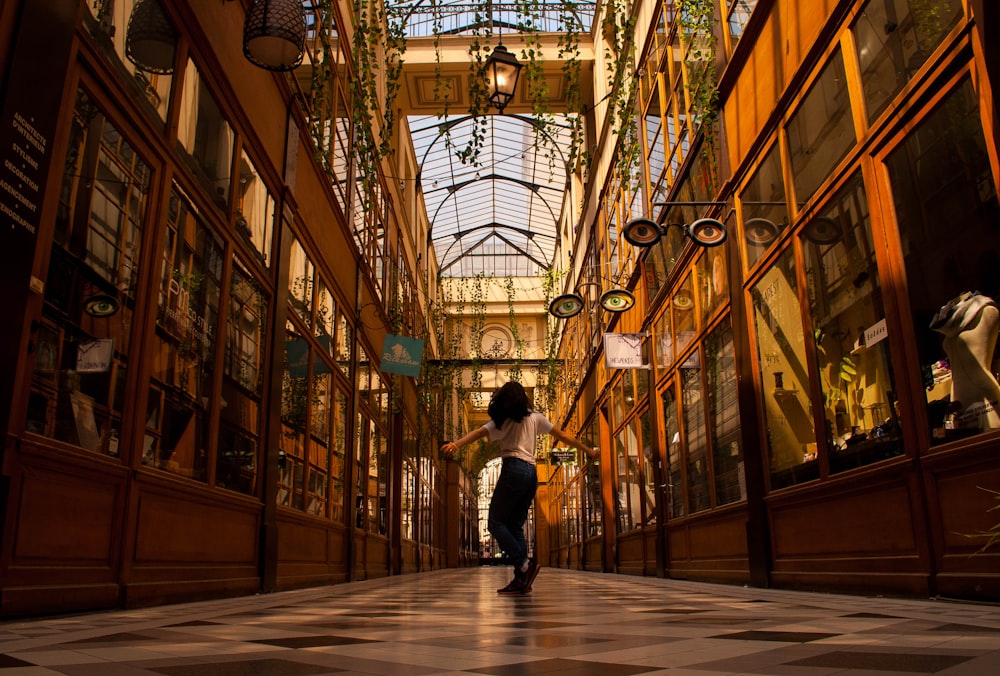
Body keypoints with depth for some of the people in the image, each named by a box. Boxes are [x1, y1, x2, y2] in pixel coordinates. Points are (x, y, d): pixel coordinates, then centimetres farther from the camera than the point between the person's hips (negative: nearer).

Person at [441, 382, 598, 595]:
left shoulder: (502, 421, 4)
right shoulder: (536, 418, 17)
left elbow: (478, 433, -13)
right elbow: (563, 436, 22)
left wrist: (455, 445, -28)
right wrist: (588, 450, 32)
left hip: (513, 469, -6)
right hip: (531, 473, 6)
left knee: (495, 523, -2)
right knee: (515, 526, 9)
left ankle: (525, 564, -15)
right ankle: (521, 579, 1)